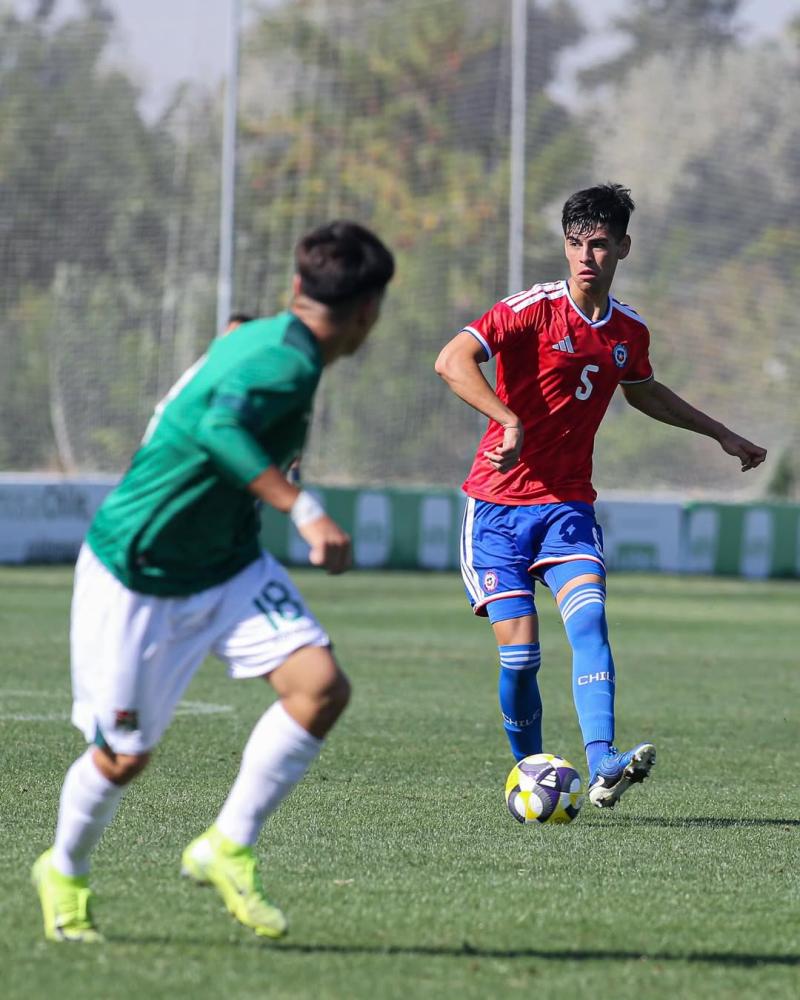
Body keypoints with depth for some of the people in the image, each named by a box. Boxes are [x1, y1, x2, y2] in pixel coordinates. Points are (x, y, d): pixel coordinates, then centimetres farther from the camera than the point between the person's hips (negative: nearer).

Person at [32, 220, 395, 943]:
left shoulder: (258, 337, 1)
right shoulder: (289, 363, -26)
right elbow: (217, 427, -44)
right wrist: (305, 510, -47)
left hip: (228, 564, 8)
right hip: (137, 577, -8)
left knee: (321, 686, -13)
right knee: (126, 755, 4)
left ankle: (227, 848, -2)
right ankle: (64, 872, 33)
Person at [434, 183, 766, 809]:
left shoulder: (629, 331, 7)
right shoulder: (532, 310, -11)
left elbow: (643, 391, 30)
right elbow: (452, 361, -24)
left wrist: (720, 433, 35)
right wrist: (510, 421, -37)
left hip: (569, 504, 3)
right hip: (500, 504, -3)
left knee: (589, 618, -21)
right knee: (520, 653, -9)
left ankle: (602, 766, -34)